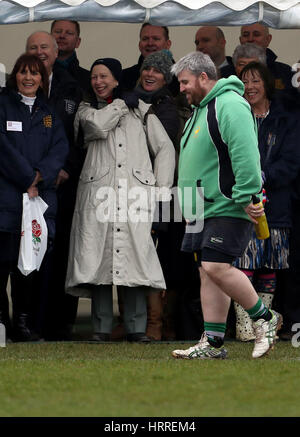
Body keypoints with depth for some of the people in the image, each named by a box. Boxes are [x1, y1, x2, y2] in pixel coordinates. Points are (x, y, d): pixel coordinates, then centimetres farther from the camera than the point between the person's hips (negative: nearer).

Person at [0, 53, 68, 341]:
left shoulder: (47, 113, 19)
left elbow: (60, 148, 7)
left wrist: (39, 175, -10)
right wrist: (26, 179, -10)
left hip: (41, 195, 4)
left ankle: (25, 323, 5)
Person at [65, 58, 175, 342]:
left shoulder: (141, 111, 19)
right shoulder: (87, 111, 19)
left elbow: (165, 148, 16)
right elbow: (99, 126, -5)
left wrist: (161, 189, 5)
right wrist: (122, 104, 8)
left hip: (136, 194, 0)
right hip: (98, 193, 0)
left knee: (135, 258, -11)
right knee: (98, 258, -8)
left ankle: (136, 327, -6)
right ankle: (101, 327, -3)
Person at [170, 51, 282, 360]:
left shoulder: (229, 105, -14)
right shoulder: (201, 109, 20)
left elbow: (245, 155, -23)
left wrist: (246, 198, -26)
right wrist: (190, 206, 27)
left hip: (228, 208, -10)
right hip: (204, 208, 10)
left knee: (216, 267, -17)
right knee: (207, 272, 6)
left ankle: (265, 320, -2)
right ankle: (213, 343, 8)